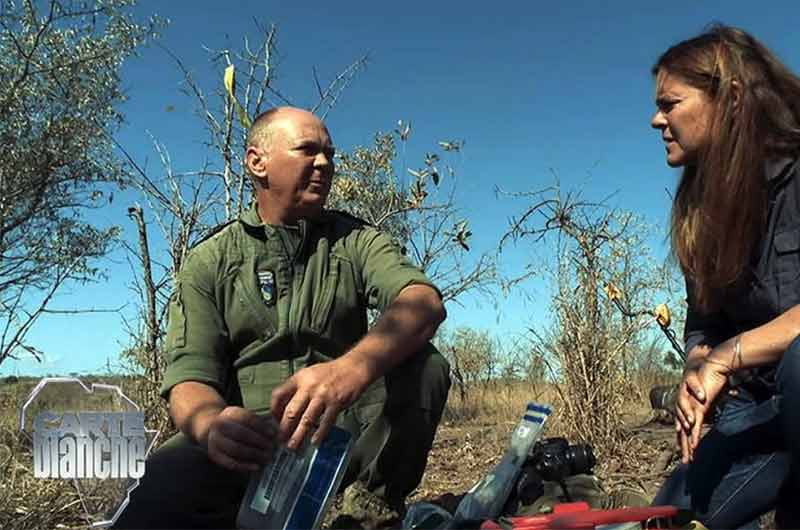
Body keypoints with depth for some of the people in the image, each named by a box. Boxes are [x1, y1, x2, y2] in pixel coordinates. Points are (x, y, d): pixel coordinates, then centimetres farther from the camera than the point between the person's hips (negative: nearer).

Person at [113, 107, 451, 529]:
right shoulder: (209, 263, 6)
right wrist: (213, 425, -32)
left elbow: (425, 301, -14)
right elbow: (191, 376, -6)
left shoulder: (356, 241, 7)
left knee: (423, 364, -24)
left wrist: (356, 365, -37)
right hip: (248, 438, -1)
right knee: (161, 493, -32)